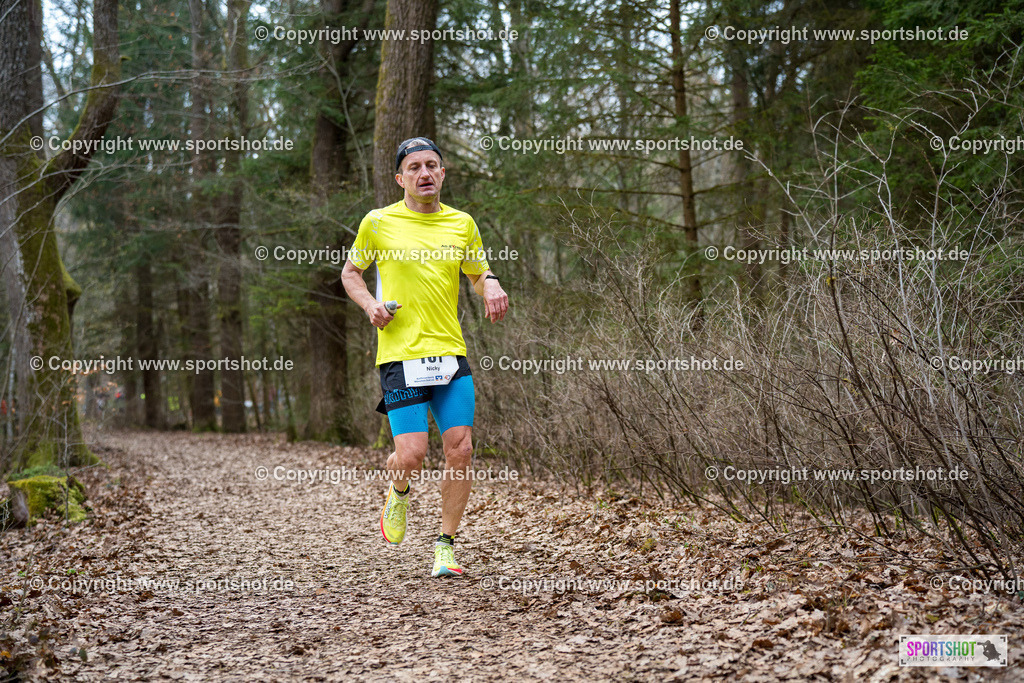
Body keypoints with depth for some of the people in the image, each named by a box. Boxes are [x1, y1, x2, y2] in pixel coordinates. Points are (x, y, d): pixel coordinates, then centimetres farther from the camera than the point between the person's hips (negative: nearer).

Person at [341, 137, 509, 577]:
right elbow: (350, 272, 16)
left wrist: (492, 286, -1)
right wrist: (371, 305, -4)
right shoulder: (379, 223, 3)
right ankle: (398, 492, 27)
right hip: (400, 356, -3)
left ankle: (445, 546, 11)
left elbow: (479, 273, 23)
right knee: (412, 454, -12)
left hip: (451, 354, 3)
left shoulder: (462, 224, 10)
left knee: (460, 449, -5)